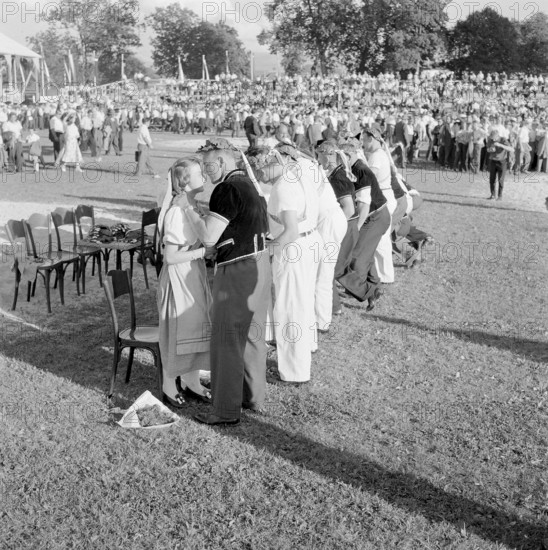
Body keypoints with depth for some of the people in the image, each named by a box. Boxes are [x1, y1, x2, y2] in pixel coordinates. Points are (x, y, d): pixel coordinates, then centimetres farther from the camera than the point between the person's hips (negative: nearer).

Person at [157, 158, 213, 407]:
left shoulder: (192, 207, 6)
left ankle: (191, 382, 30)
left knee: (196, 328, 16)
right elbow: (171, 257, -23)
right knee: (177, 333, 4)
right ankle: (169, 387, 21)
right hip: (178, 278, -9)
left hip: (194, 276, 9)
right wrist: (203, 250, -21)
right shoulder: (176, 213, -22)